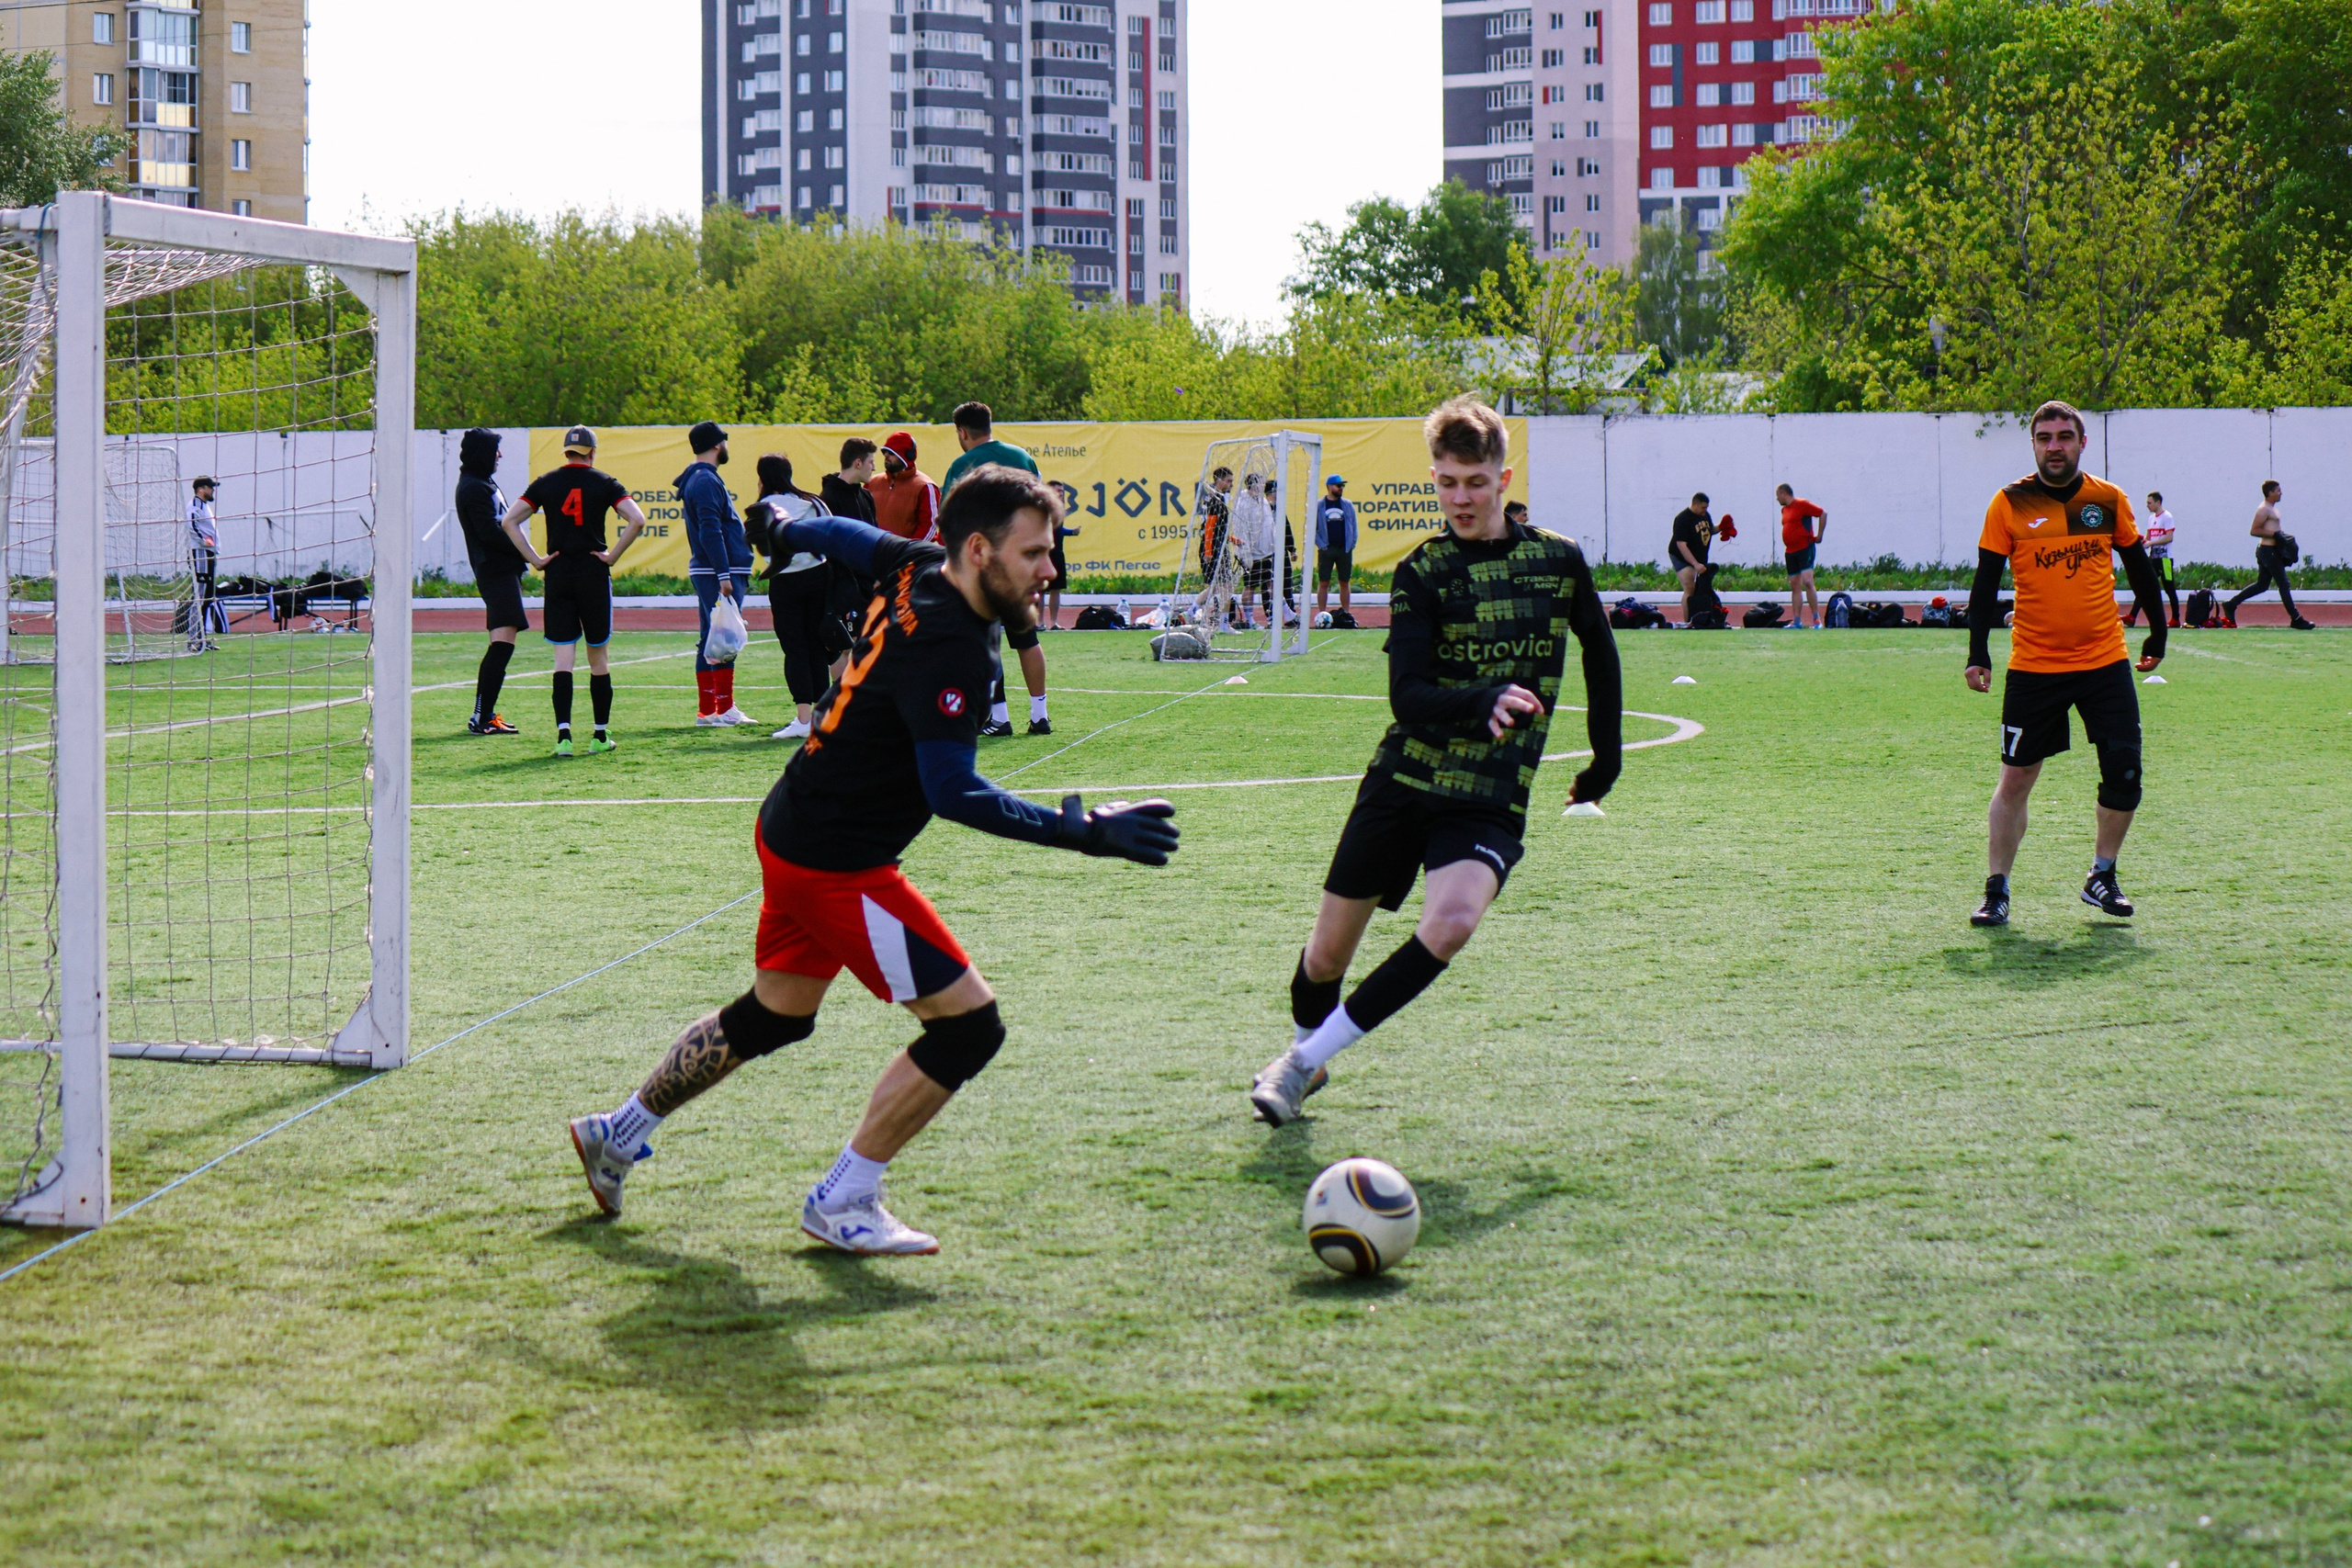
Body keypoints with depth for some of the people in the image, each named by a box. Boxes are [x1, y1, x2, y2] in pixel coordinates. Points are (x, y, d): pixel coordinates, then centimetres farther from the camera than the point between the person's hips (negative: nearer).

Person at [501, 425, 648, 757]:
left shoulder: (546, 483, 6)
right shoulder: (604, 483, 0)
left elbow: (508, 521, 0)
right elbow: (637, 520, -12)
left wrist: (535, 559, 0)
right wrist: (613, 555, -5)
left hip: (557, 575, 1)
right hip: (594, 575, -1)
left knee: (563, 658, -1)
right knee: (598, 657, 8)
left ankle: (564, 733, -14)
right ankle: (601, 735, 11)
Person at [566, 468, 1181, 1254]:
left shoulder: (919, 569, -1)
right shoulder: (948, 646, -27)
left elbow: (845, 535, 21)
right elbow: (953, 792, -32)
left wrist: (797, 532, 43)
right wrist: (1080, 831, -35)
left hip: (792, 831, 10)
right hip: (835, 863, -10)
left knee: (772, 1016, 28)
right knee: (968, 1024, -8)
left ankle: (618, 1135, 44)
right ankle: (841, 1203, 4)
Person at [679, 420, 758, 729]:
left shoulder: (702, 478, 18)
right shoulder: (706, 481, -13)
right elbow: (710, 531, -21)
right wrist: (723, 575, -23)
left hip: (706, 572, 11)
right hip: (718, 571, -11)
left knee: (710, 639, 11)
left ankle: (708, 709, 14)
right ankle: (723, 709, -9)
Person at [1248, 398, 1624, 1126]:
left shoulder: (1559, 560, 3)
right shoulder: (1422, 570, -2)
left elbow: (1600, 656, 21)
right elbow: (1407, 697, -13)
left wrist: (1605, 761, 20)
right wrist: (1485, 700, -32)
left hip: (1492, 798, 0)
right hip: (1403, 779, 1)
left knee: (1451, 922, -28)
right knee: (1328, 952, 3)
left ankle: (1307, 1059, -14)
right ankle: (1304, 1052, 37)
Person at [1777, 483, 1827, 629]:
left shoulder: (1801, 504, -8)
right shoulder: (1784, 509, 16)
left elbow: (1823, 514, -8)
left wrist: (1819, 536, -9)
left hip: (1805, 548, -9)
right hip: (1790, 551, 9)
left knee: (1807, 581, -17)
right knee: (1794, 585, 6)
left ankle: (1816, 619, -15)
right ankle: (1797, 620, 8)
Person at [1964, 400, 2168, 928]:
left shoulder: (2109, 500, 3)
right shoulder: (2010, 504, -3)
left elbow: (2138, 566, 14)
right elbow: (1986, 582, -1)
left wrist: (2157, 631, 16)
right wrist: (1978, 652, -9)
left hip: (2105, 660, 2)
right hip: (2033, 665, -2)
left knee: (2124, 770, -4)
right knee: (2015, 778, -1)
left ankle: (2102, 876, 14)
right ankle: (1996, 890, 7)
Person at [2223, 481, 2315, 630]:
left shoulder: (2272, 508, 16)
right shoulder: (2264, 510, -15)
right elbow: (2254, 531, -20)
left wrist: (2281, 533, 12)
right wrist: (2274, 534, -21)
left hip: (2271, 550, 11)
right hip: (2268, 550, -11)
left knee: (2261, 584, 14)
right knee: (2283, 584, -6)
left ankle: (2231, 604, 17)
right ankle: (2296, 619, -3)